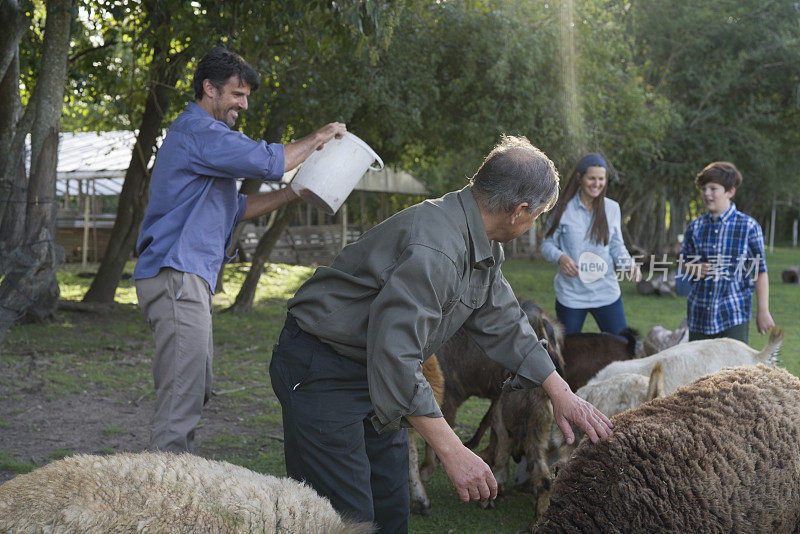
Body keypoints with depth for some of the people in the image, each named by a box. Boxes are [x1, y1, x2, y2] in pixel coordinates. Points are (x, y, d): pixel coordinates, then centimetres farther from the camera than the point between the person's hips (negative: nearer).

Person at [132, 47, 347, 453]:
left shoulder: (199, 132, 27)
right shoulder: (197, 129, -8)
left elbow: (235, 209, 25)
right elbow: (265, 161, -18)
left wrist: (295, 193, 16)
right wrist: (317, 138, -2)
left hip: (187, 278, 11)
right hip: (176, 276, -11)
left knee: (194, 391, 13)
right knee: (182, 397, -13)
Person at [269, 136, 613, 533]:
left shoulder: (482, 247, 4)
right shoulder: (434, 247, -31)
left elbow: (503, 323, 16)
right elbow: (394, 356, -35)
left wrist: (561, 393, 11)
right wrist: (453, 452, -33)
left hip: (378, 364, 10)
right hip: (321, 371, -10)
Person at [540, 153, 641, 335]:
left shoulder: (612, 208, 5)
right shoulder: (563, 209, -4)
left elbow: (616, 245, 12)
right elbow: (547, 244, 1)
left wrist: (628, 264, -8)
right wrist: (560, 257, -21)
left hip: (607, 292, 2)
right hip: (570, 295, -2)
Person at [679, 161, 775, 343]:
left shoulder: (748, 227, -4)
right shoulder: (694, 227, 6)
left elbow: (760, 272, -3)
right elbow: (684, 262, 17)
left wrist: (763, 311, -5)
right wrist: (695, 269, -7)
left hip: (734, 315, -4)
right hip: (699, 313, 4)